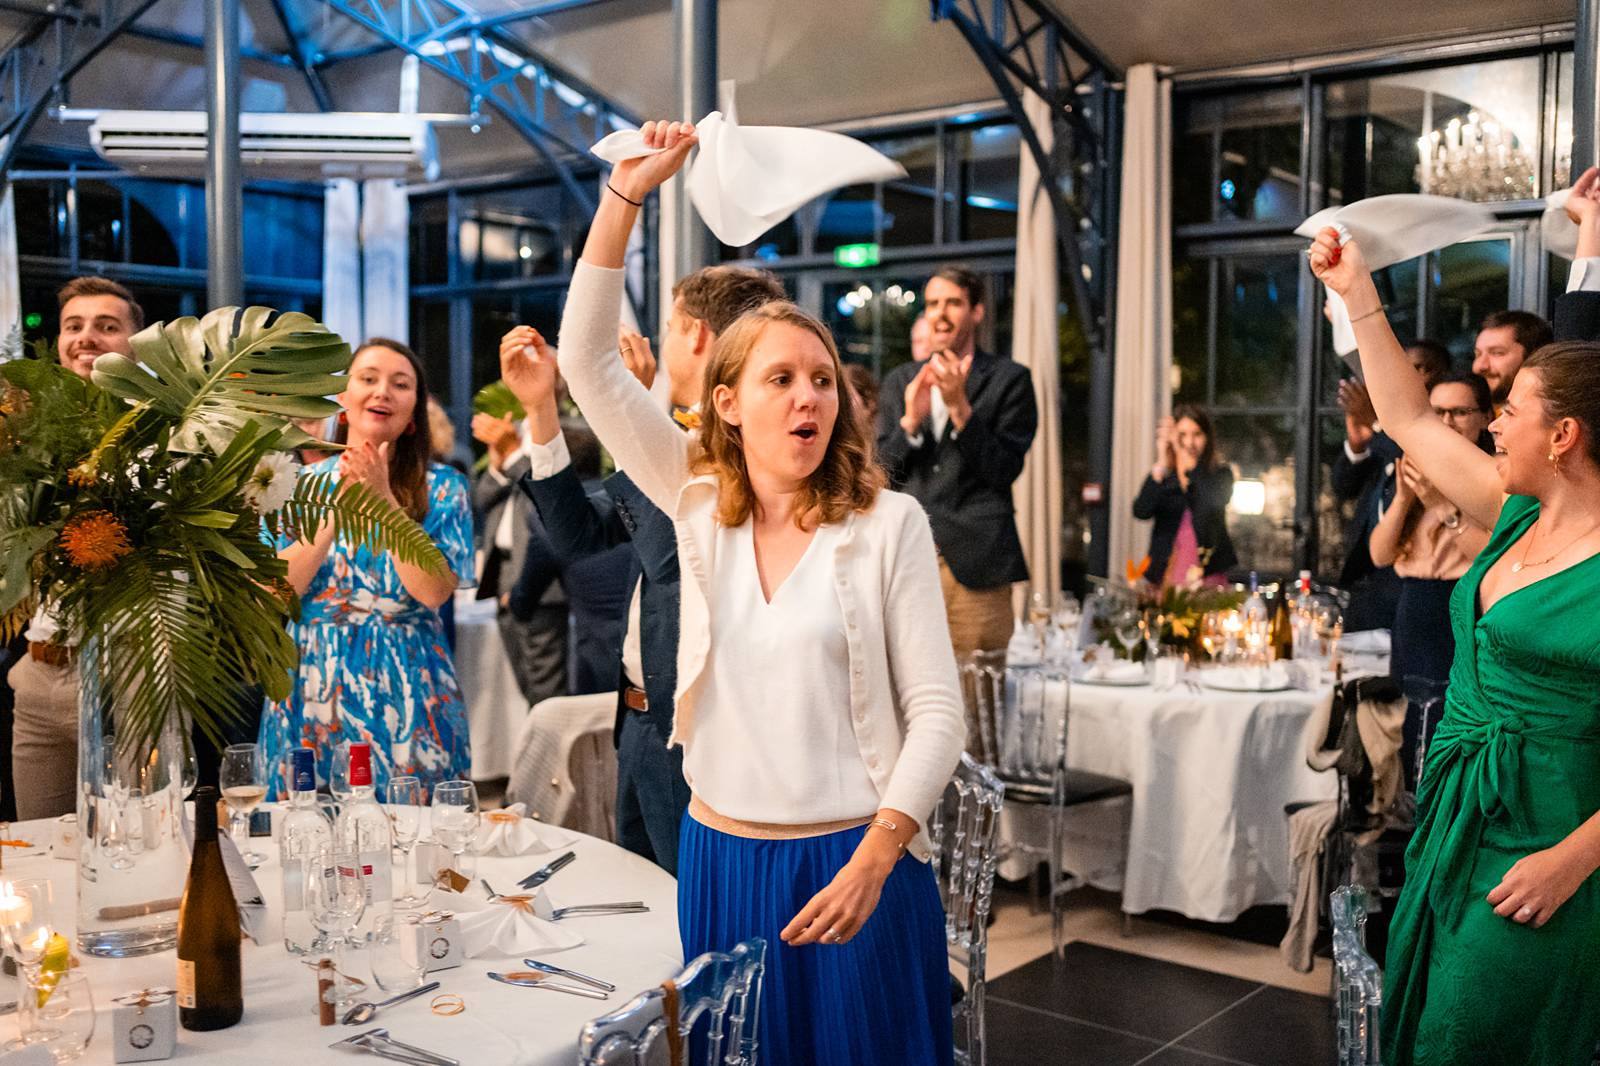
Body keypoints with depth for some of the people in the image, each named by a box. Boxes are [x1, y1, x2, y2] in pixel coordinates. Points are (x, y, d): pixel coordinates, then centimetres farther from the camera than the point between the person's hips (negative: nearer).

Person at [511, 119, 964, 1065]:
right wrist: (627, 191, -9)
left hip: (852, 863, -3)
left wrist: (873, 859, -20)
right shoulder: (698, 501, 2)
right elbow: (590, 361, -2)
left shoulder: (888, 525, -7)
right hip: (720, 857, 3)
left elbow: (936, 711, -9)